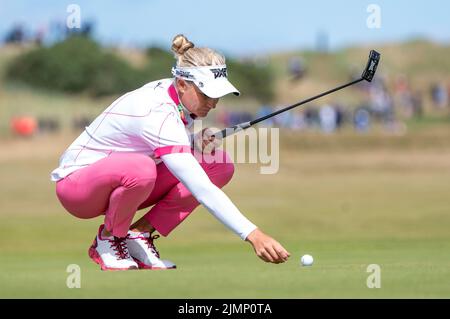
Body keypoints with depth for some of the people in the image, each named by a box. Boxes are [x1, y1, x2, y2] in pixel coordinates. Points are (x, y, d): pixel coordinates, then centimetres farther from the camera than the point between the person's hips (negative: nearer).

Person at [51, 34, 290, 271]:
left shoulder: (171, 92, -6)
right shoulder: (158, 115, -32)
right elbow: (201, 190, -39)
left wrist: (197, 142, -8)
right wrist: (252, 234, -45)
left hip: (123, 179, 9)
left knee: (221, 165, -9)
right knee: (141, 169, -43)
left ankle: (139, 234, -3)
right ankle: (107, 239, -13)